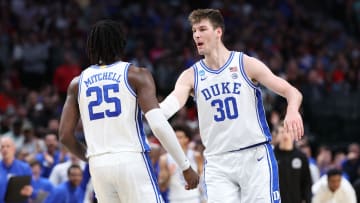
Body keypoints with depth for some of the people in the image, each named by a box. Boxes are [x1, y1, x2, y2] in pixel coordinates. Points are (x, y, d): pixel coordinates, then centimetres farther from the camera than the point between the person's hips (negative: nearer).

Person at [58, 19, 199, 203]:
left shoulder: (78, 83, 11)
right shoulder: (136, 75, -1)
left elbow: (65, 135, 7)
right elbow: (158, 124, -12)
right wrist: (186, 167, -7)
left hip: (99, 165, 4)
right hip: (133, 160, -4)